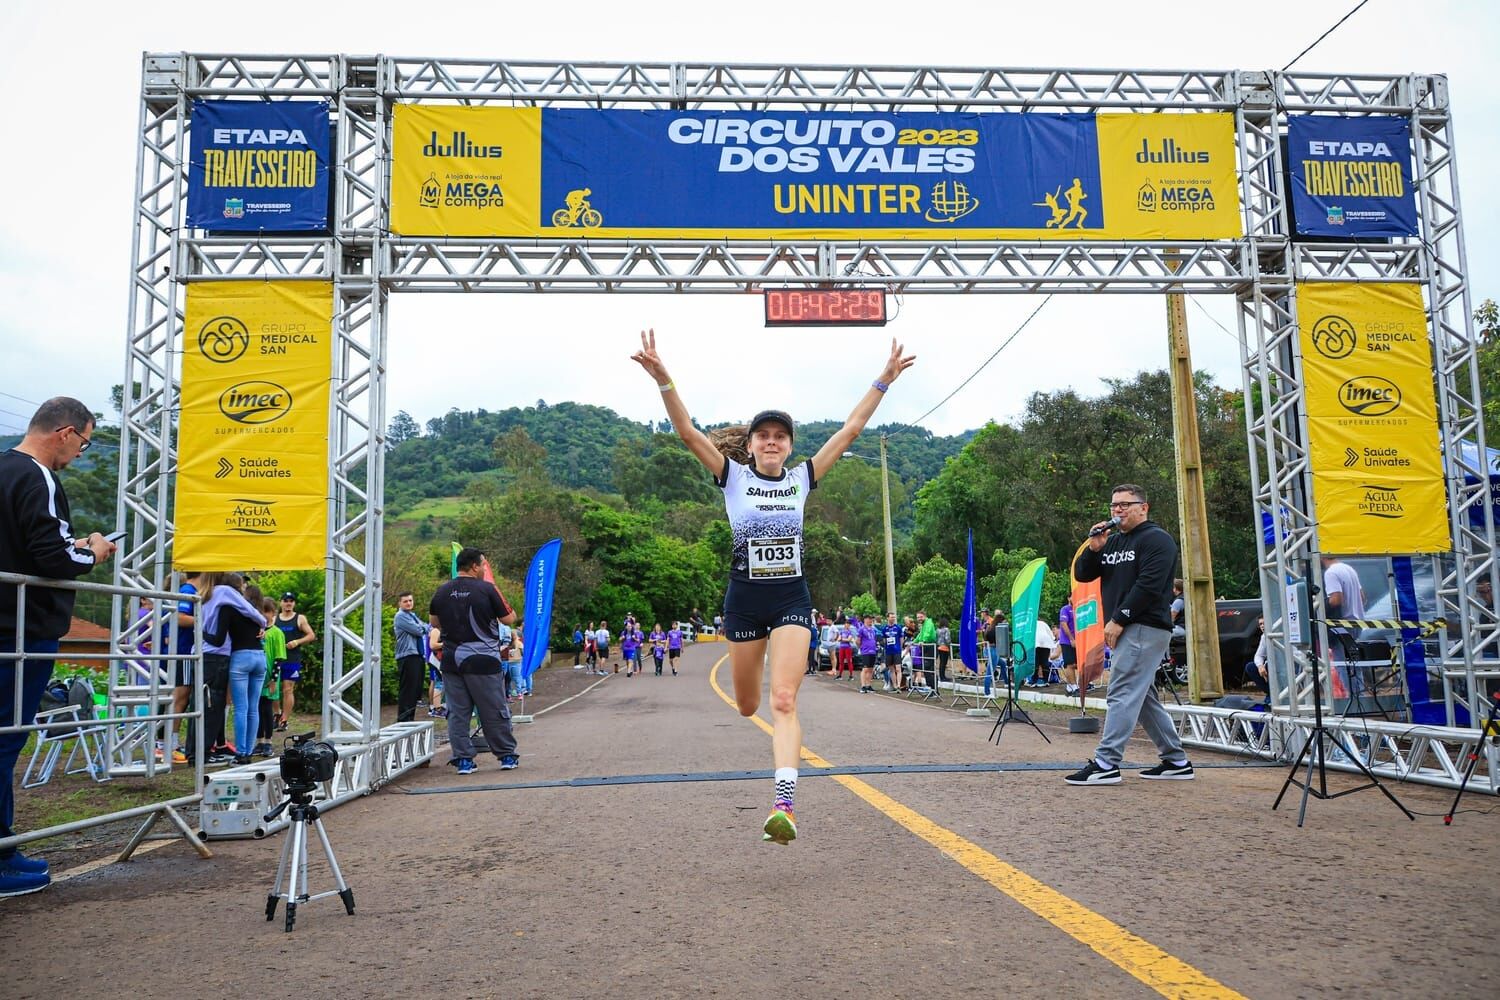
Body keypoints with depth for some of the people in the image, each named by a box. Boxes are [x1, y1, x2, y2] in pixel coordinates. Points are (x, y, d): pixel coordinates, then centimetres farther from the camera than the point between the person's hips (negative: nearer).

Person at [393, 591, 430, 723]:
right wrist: (427, 627, 4)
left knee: (416, 689, 10)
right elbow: (418, 630, -14)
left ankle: (410, 718, 17)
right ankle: (403, 719, -4)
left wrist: (424, 627, -1)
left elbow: (426, 628, 19)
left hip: (418, 656, 8)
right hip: (407, 656, -8)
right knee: (407, 690, -7)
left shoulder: (413, 616, 21)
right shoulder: (401, 616, -6)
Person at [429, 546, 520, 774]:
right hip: (482, 659, -4)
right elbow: (508, 619, -2)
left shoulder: (442, 591, 5)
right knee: (495, 711, 7)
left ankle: (463, 759, 7)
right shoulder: (486, 589, -9)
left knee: (457, 712, 9)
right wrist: (510, 611, 18)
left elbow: (434, 622, 18)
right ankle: (507, 756, 16)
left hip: (451, 659, 4)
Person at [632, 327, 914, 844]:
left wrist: (884, 380, 1)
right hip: (745, 600, 0)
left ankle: (784, 806, -20)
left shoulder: (802, 478, 4)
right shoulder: (733, 477, 0)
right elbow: (688, 432, -11)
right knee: (747, 706, 11)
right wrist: (663, 380, -24)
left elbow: (849, 430, 4)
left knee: (783, 701, -14)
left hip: (792, 598, 0)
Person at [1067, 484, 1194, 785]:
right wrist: (1093, 549, -3)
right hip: (1125, 629, 9)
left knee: (1123, 693, -13)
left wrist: (1118, 619, -18)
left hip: (1145, 627, -9)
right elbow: (1081, 575, 15)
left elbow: (1149, 585, -17)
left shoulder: (1156, 539, -7)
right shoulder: (1112, 542, 19)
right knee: (1142, 697, 12)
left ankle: (1106, 764, -16)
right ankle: (1176, 761, 20)